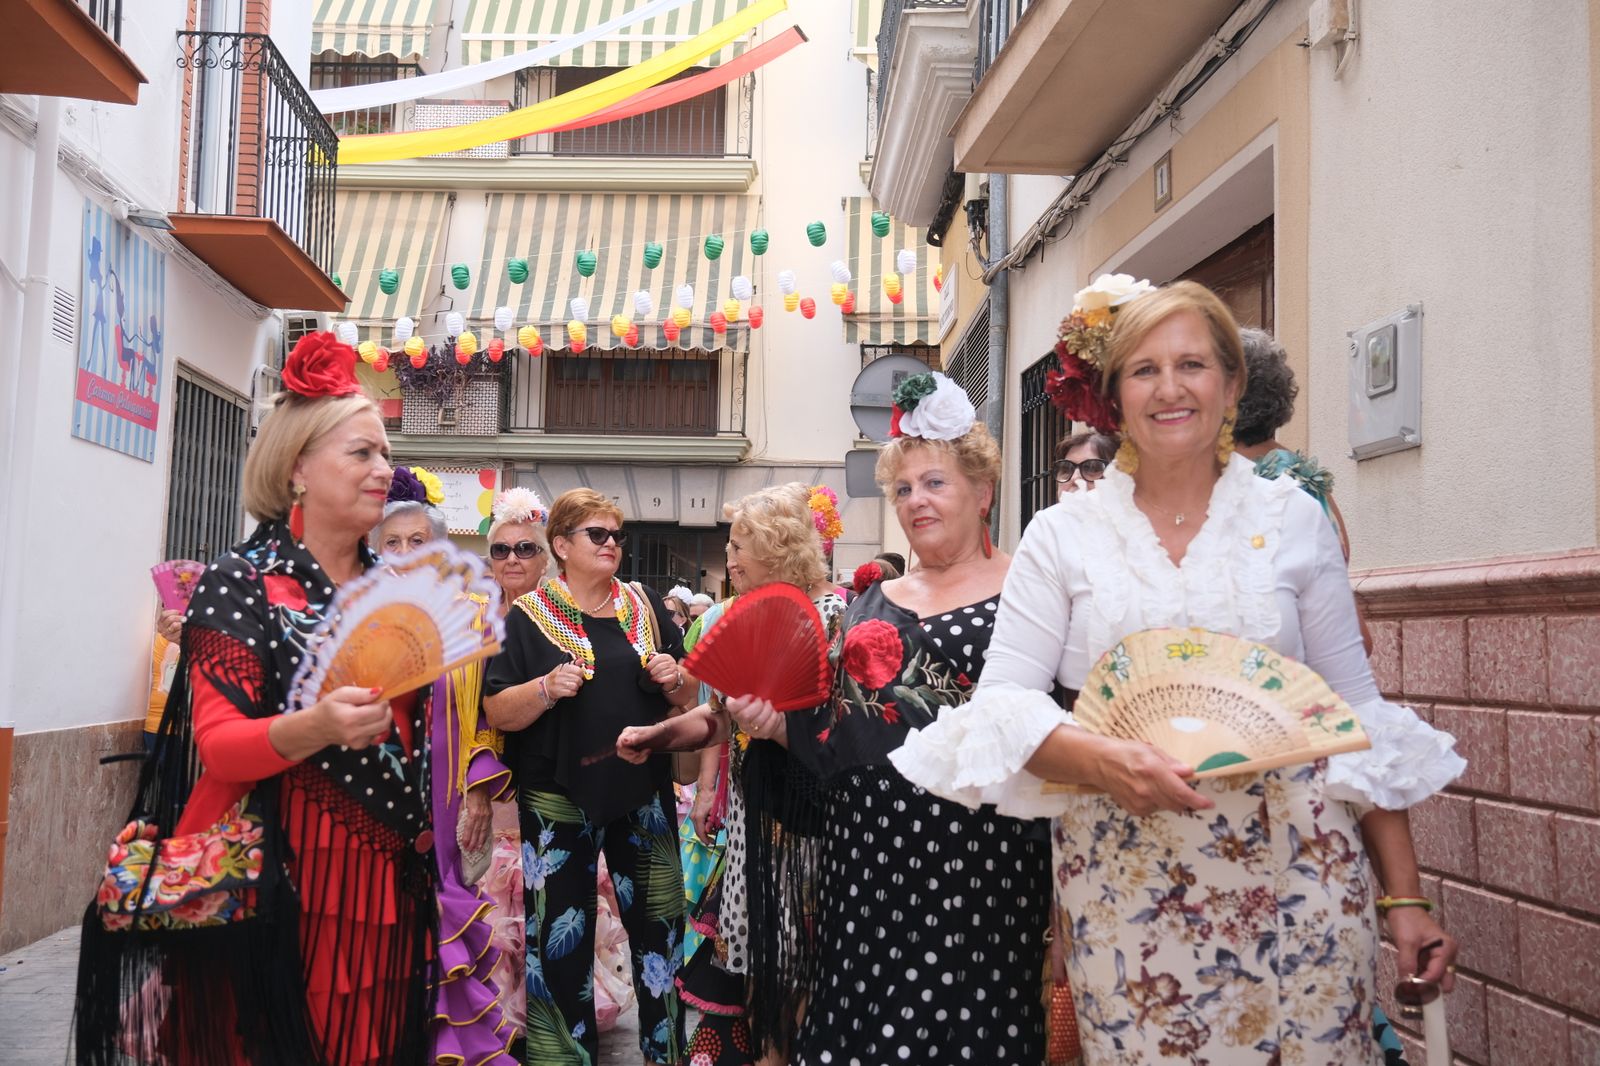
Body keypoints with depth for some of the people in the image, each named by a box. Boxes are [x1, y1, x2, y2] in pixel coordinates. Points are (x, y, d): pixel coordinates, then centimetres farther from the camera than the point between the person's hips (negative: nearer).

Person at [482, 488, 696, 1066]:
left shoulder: (646, 608, 7)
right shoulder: (527, 618, -2)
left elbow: (685, 700, 13)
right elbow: (497, 714, -6)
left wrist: (675, 680, -8)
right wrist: (547, 688, -23)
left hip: (643, 791, 3)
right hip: (559, 797, -3)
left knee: (660, 920, 8)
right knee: (560, 934, 4)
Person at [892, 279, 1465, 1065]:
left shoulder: (1294, 520, 5)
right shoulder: (1062, 536, 3)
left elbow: (1354, 713, 7)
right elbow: (1000, 703, -2)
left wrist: (1405, 897, 4)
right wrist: (1100, 761, -21)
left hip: (1294, 874, 1)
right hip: (1124, 883, 0)